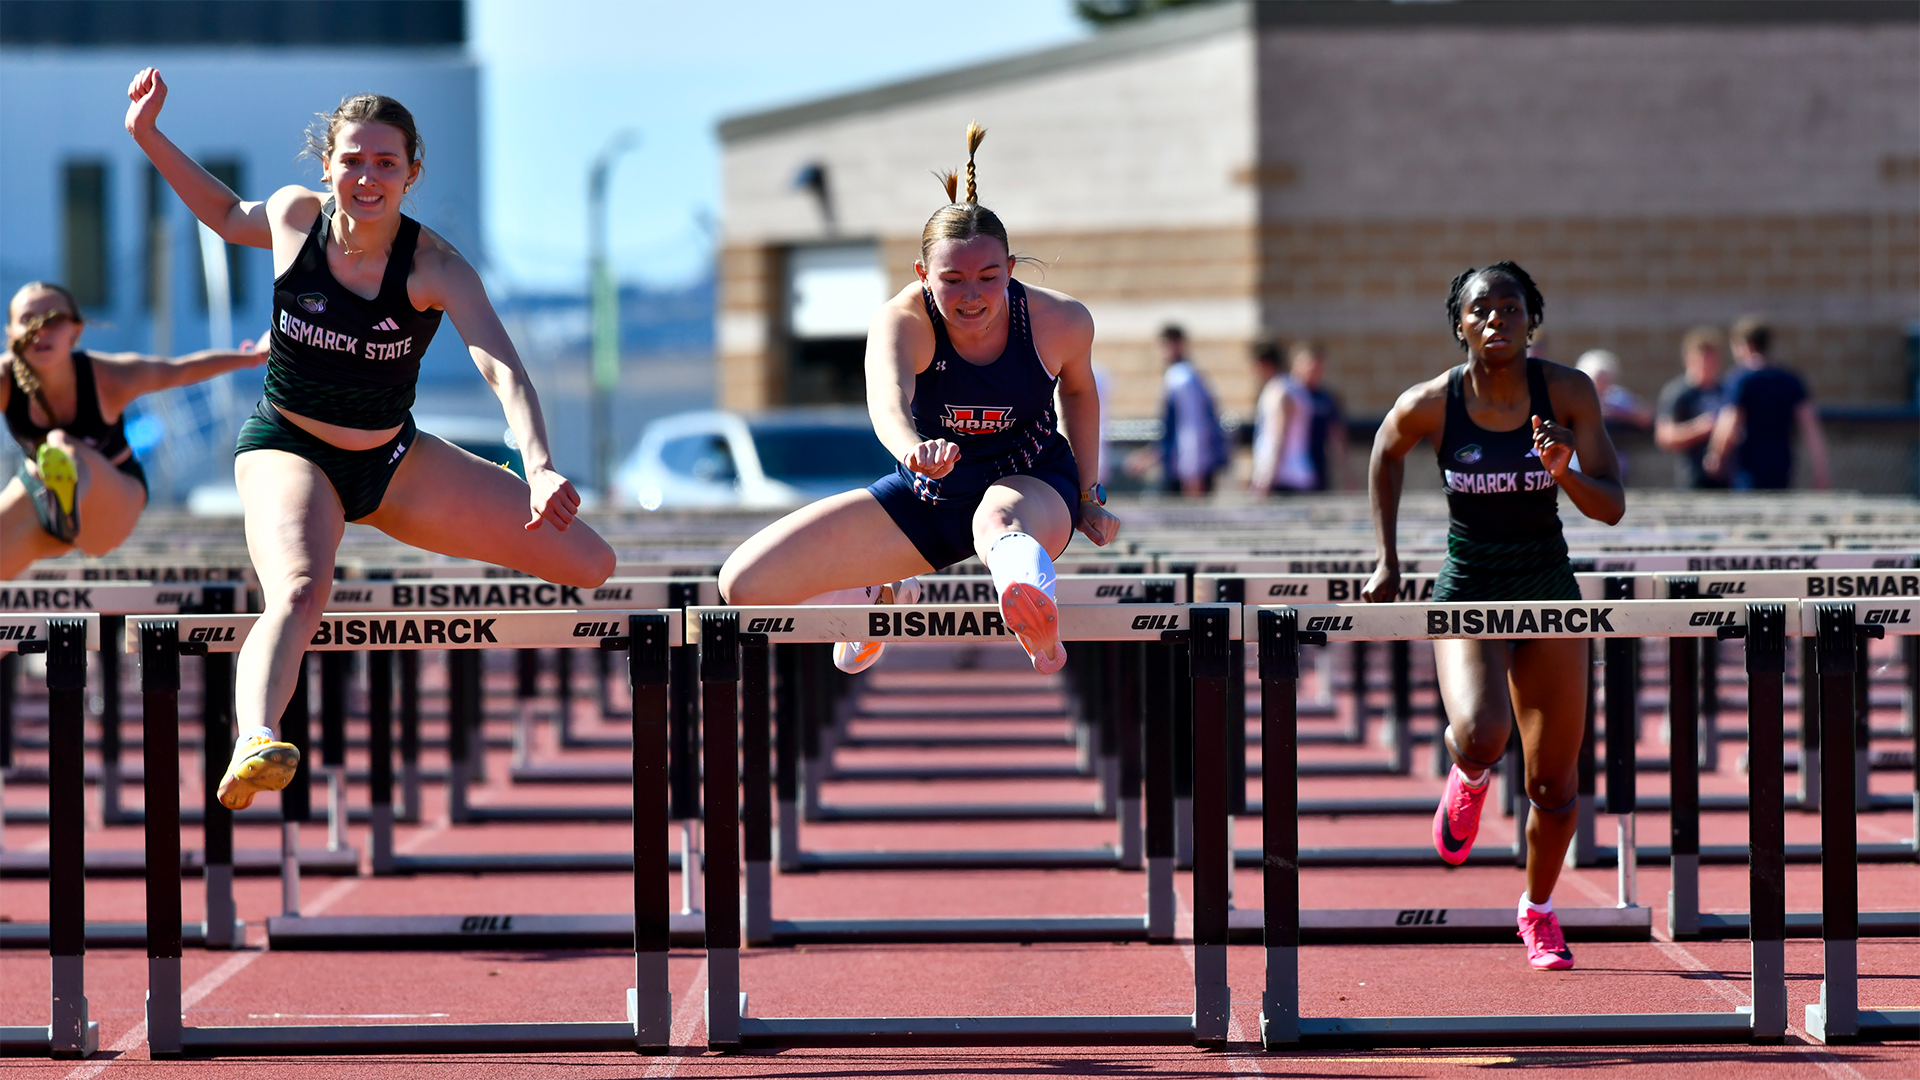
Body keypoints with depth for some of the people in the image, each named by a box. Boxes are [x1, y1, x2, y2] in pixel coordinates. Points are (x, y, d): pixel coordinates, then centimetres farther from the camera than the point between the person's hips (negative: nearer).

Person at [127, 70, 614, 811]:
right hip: (288, 452, -2)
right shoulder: (294, 216, -12)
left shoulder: (435, 269, -18)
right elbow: (227, 215, 14)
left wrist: (539, 470, -50)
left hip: (393, 463, 2)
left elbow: (502, 368, -33)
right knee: (298, 592, -39)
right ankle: (252, 743, -64)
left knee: (593, 566, 2)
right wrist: (147, 136, 6)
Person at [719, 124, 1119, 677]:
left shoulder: (1061, 321, -20)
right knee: (746, 583, -6)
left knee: (1000, 520, -44)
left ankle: (1037, 623, -80)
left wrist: (1089, 498, 9)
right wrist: (913, 446, -74)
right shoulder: (901, 322, -27)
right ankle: (875, 599, 26)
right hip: (927, 496, 2)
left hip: (1033, 485, -2)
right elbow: (887, 397, -51)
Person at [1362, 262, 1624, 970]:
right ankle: (1468, 776, 11)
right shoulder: (1431, 405, -12)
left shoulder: (1568, 394, -10)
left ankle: (1538, 911, 31)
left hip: (1548, 589, 2)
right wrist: (1387, 560, 10)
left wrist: (1565, 473, -30)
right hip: (1467, 590, -2)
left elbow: (1611, 507, -9)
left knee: (1554, 782, 5)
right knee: (1482, 737, -28)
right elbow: (1386, 453, 11)